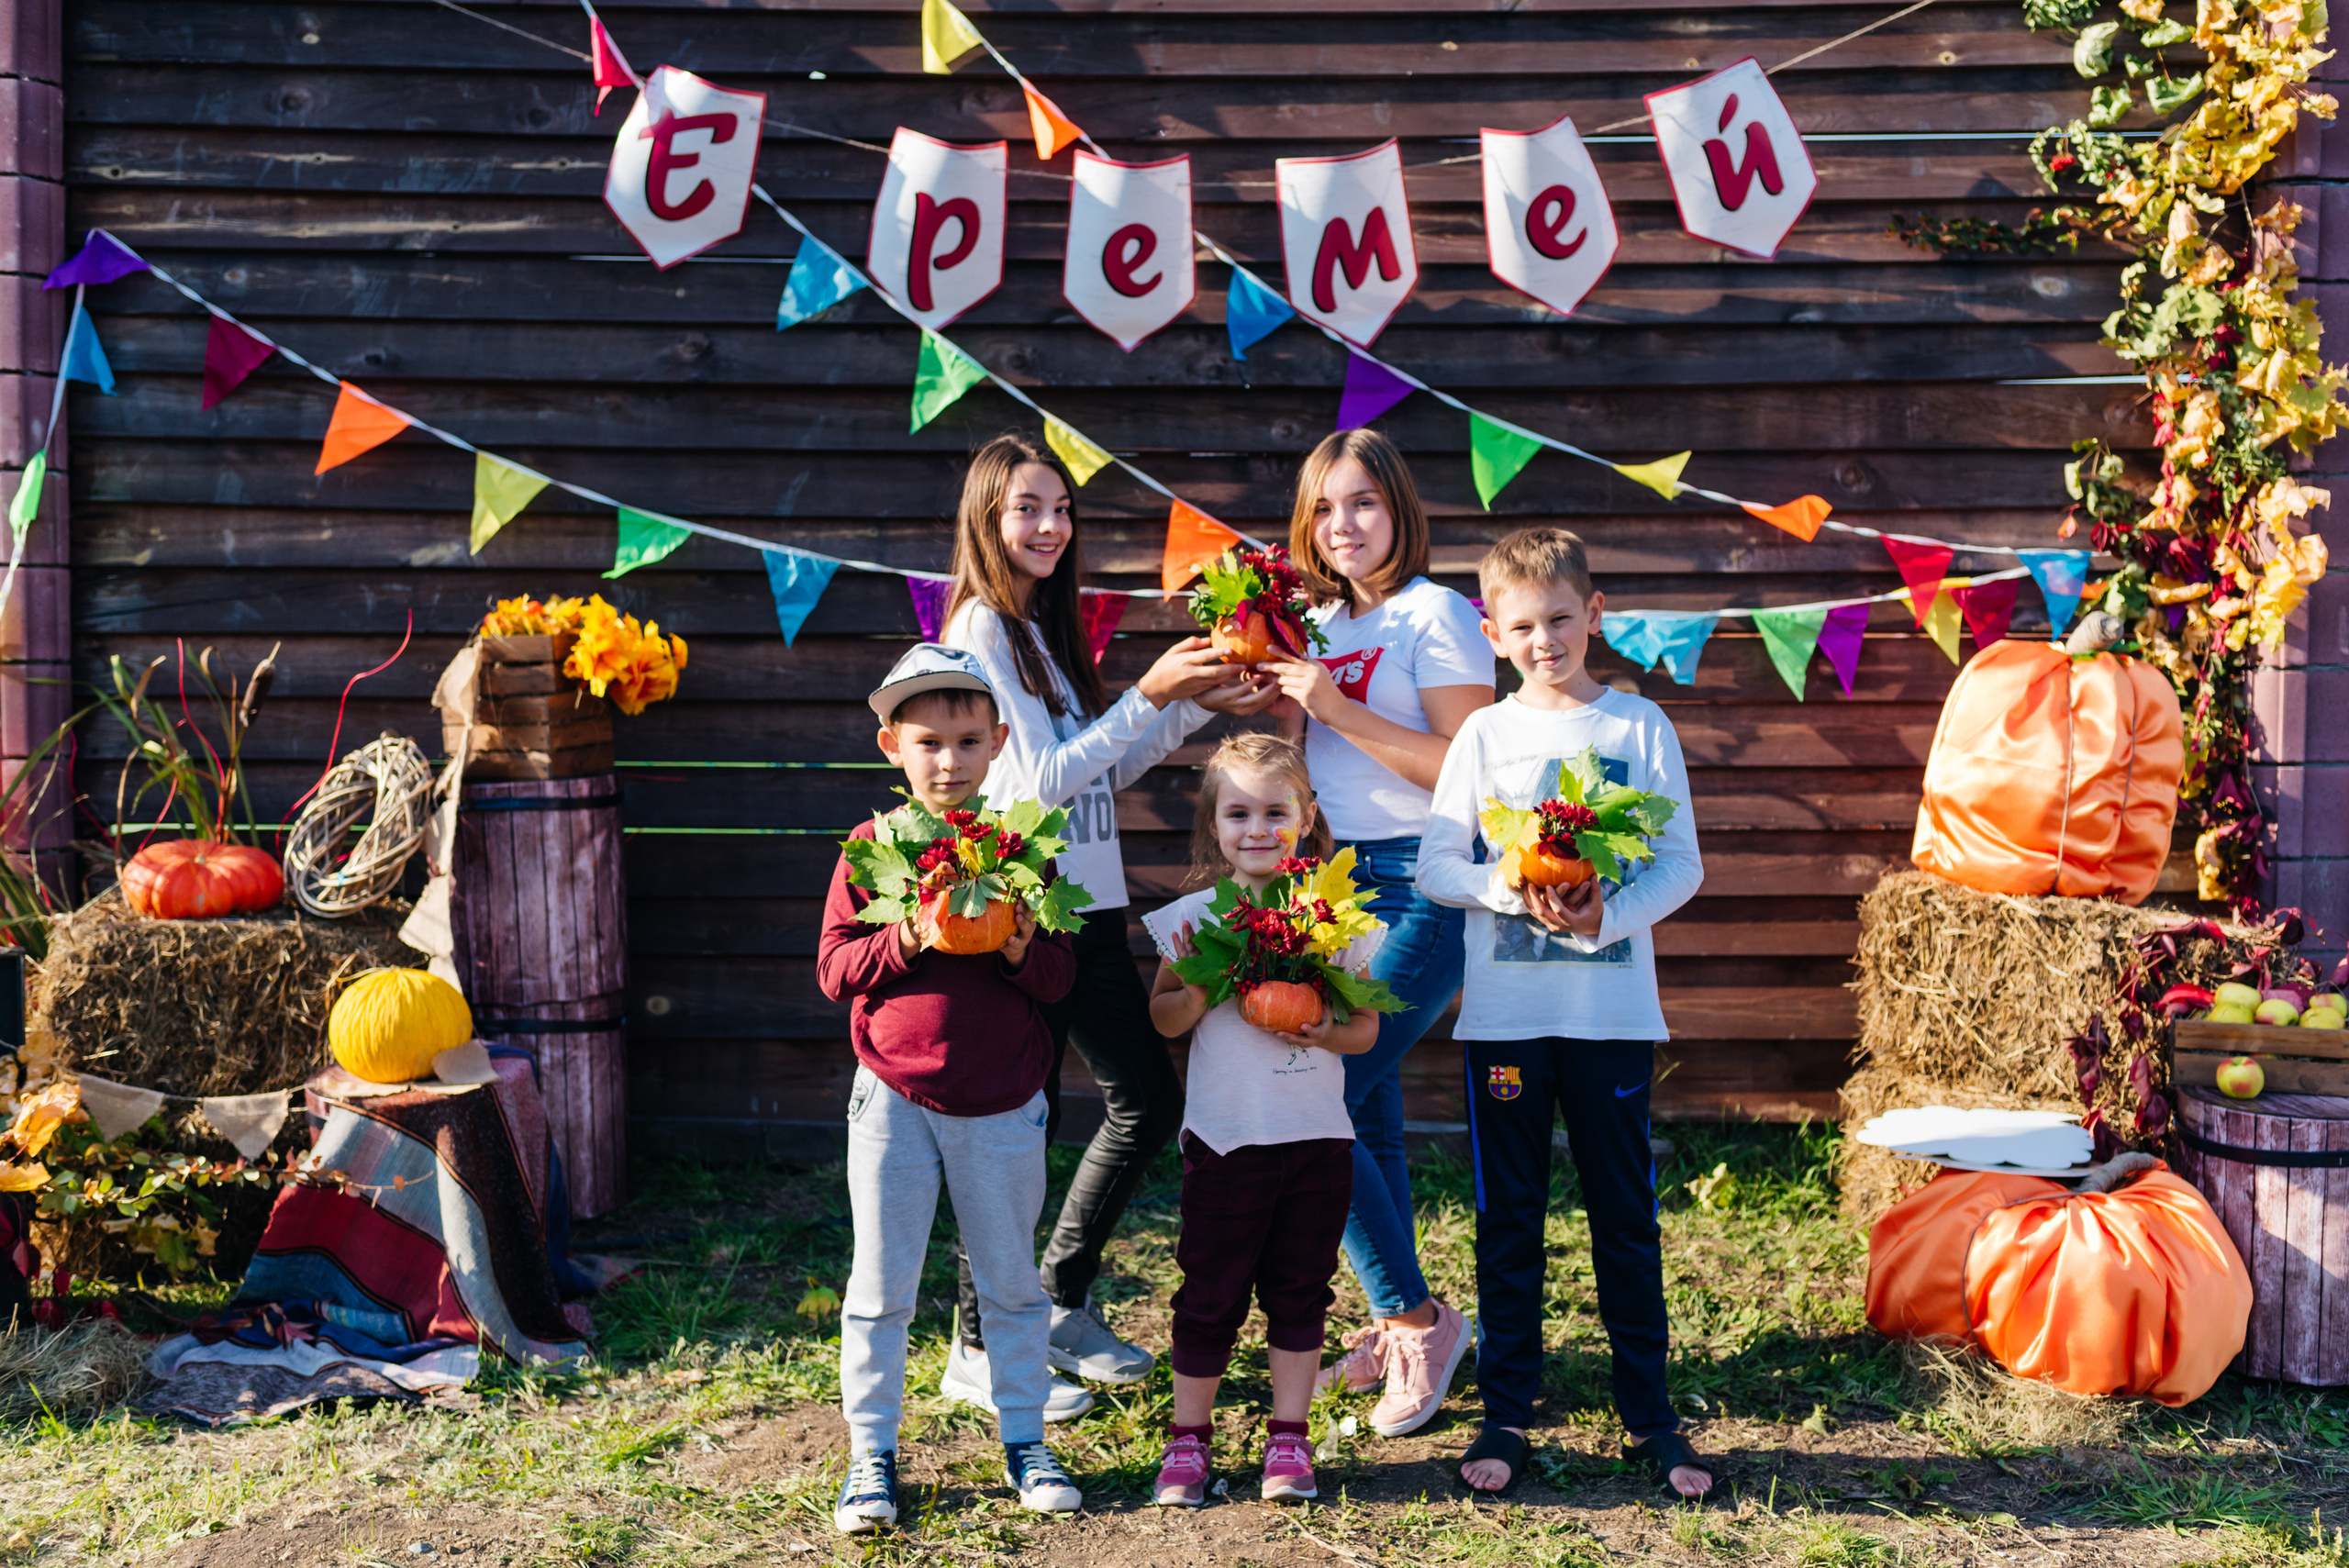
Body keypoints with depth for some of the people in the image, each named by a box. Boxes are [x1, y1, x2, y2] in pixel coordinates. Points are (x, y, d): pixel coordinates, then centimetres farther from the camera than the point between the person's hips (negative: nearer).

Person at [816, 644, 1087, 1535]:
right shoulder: (871, 850, -3)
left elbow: (1061, 979, 0)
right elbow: (834, 970, -5)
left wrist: (1022, 949, -21)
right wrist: (903, 941, -22)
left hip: (1001, 1105, 1)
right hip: (893, 1098, -1)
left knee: (1012, 1281, 12)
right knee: (881, 1286, 6)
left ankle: (1024, 1442, 26)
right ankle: (871, 1455, 18)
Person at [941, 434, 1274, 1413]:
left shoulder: (1045, 627, 15)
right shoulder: (981, 625, -11)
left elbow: (1106, 770, 17)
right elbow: (1043, 777, -16)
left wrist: (1203, 702, 9)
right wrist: (1150, 694, -16)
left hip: (1089, 907, 9)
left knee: (1149, 1102, 11)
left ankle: (1060, 1303, 25)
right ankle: (979, 1349, 11)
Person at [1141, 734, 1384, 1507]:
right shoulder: (1196, 915, -2)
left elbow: (1366, 1025, 5)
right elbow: (1163, 1019, 0)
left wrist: (1324, 1031, -15)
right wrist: (1200, 986, -19)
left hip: (1318, 1134, 2)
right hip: (1226, 1136, -1)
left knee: (1300, 1290, 10)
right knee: (1212, 1293, 6)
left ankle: (1288, 1438, 23)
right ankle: (1188, 1437, 20)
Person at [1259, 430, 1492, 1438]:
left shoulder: (1436, 616, -7)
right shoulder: (1325, 624, 15)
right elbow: (1295, 761, 18)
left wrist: (1341, 710, -18)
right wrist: (1273, 685, 2)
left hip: (1424, 887, -8)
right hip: (1343, 881, 8)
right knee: (1368, 1110, 11)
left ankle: (1418, 1316, 1)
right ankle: (1397, 1325, 23)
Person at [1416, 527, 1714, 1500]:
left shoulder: (1640, 726, 3)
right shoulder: (1485, 735, 4)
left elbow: (1682, 865, 0)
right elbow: (1435, 865, 0)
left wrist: (1607, 915, -17)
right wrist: (1518, 892, -17)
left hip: (1613, 1010, 0)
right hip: (1504, 1012, 1)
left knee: (1625, 1211, 6)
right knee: (1508, 1217, 7)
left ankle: (1648, 1417, 17)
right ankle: (1505, 1417, 16)